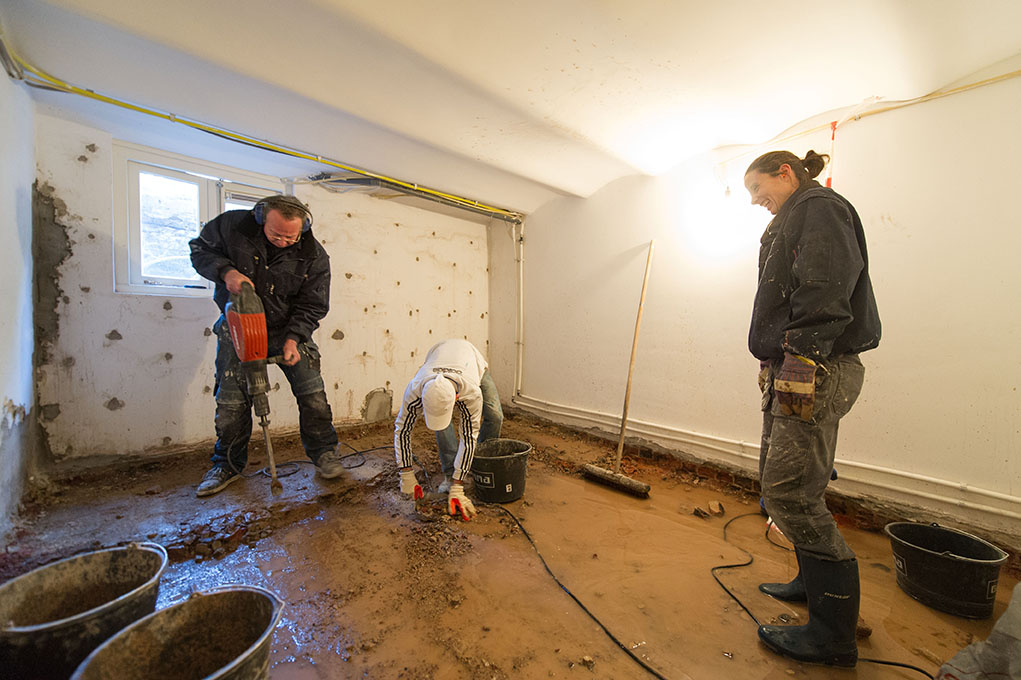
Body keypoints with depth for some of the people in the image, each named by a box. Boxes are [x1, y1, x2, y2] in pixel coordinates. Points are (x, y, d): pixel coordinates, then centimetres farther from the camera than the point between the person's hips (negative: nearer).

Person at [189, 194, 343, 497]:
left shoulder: (314, 255, -15)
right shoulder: (232, 225, -14)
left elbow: (312, 305, -10)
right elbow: (199, 248, 2)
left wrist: (293, 339, -23)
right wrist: (226, 271, -20)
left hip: (288, 329, 0)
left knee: (312, 393, -5)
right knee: (231, 399, 5)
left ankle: (324, 452, 13)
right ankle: (228, 464, 24)